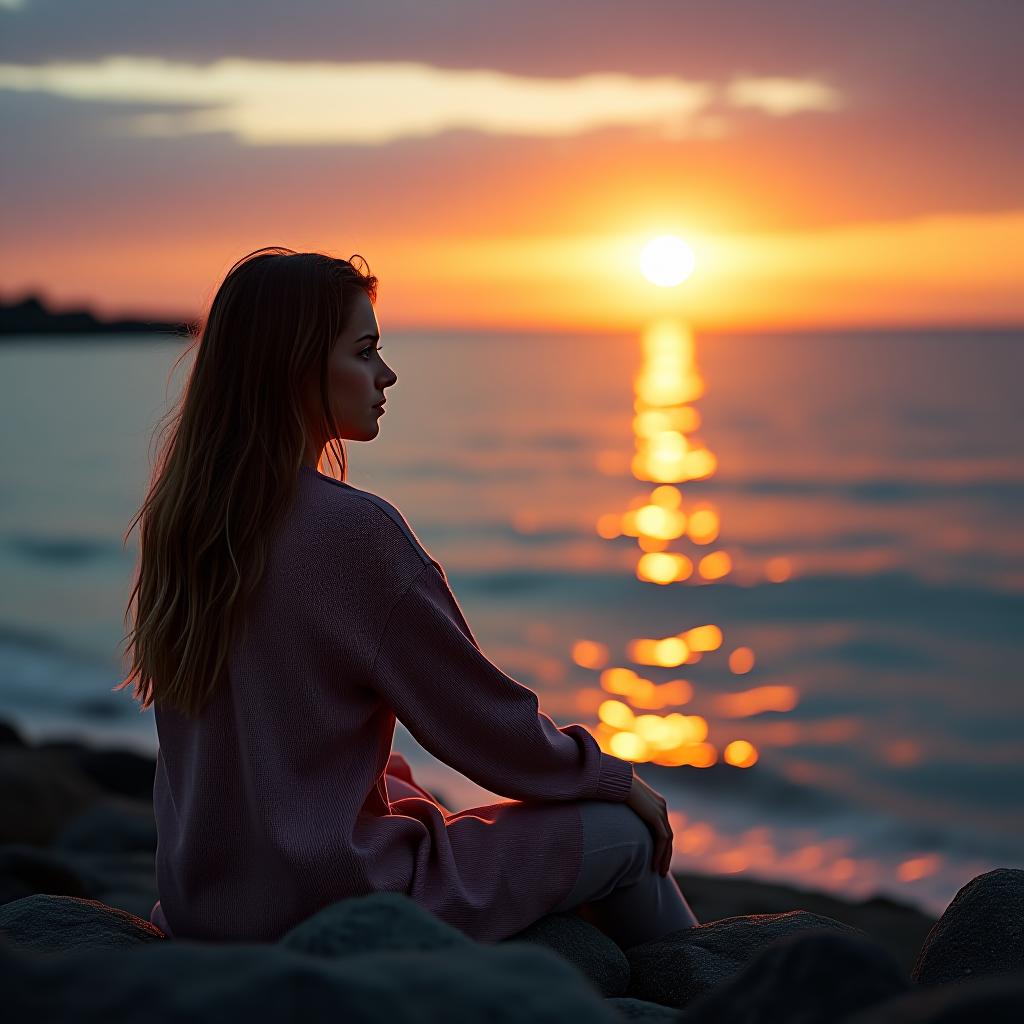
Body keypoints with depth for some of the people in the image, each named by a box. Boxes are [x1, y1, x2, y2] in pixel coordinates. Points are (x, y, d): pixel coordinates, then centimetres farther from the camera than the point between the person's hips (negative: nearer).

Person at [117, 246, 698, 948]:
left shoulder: (178, 519, 3)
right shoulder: (354, 529, -21)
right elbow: (487, 724, -11)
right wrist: (614, 779, 6)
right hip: (326, 909, -8)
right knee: (627, 829, 6)